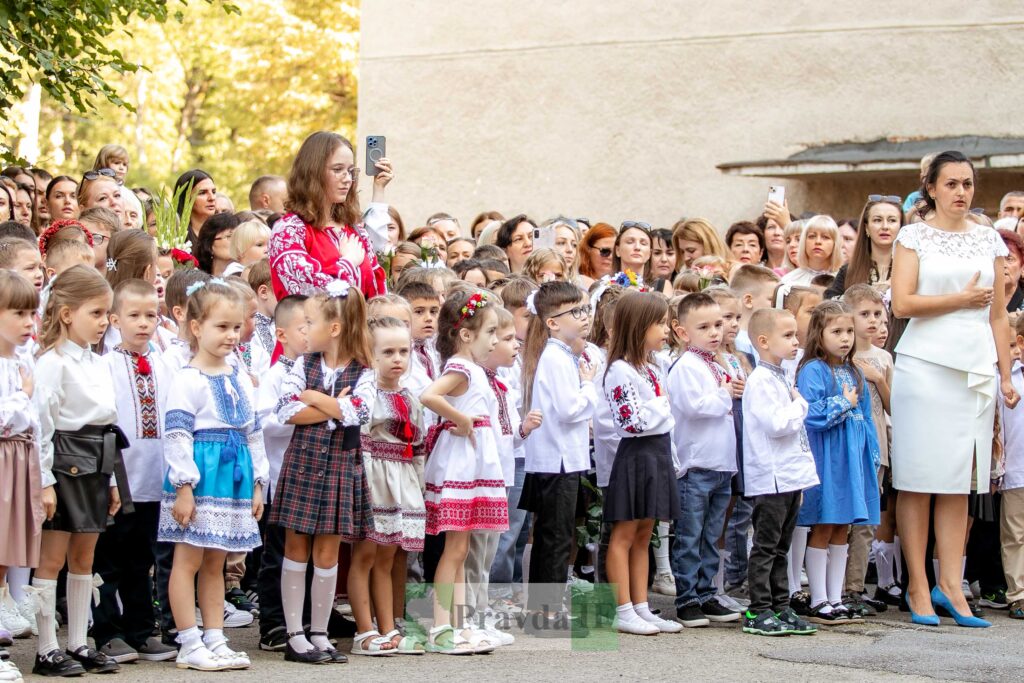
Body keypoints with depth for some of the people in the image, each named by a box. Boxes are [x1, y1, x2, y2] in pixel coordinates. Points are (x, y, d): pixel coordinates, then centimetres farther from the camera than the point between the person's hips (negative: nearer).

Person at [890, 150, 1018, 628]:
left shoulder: (989, 240, 14)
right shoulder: (915, 236, 3)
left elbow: (997, 315, 15)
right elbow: (902, 303, -8)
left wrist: (1006, 375, 11)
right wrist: (963, 299, -6)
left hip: (976, 368, 4)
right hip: (924, 365, -3)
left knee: (959, 481, 3)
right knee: (918, 479, -3)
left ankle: (950, 584, 5)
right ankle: (917, 586, 1)